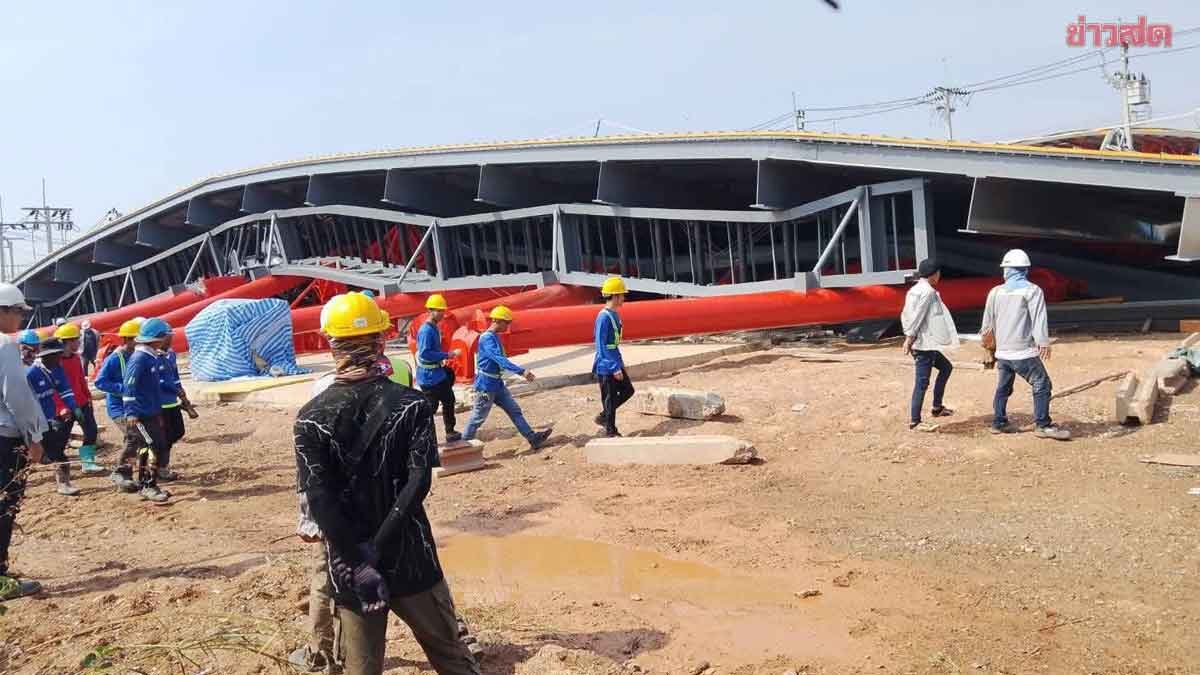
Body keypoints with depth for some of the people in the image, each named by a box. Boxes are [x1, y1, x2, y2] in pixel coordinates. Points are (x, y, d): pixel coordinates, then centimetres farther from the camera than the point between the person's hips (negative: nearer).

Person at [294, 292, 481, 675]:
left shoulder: (311, 418, -4)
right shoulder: (411, 404, -6)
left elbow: (320, 501, -13)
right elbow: (418, 483, -16)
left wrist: (360, 564, -13)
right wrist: (377, 548, -15)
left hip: (349, 569, 1)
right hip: (410, 561, -1)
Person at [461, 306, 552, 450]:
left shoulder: (495, 337, 9)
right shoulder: (487, 339, -22)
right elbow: (500, 360, -33)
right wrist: (522, 371, -38)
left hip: (497, 384, 10)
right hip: (486, 385, -10)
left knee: (514, 410, 8)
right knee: (478, 418, 1)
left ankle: (533, 438, 10)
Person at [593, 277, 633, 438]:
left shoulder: (615, 314, 8)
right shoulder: (604, 317, -21)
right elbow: (602, 346, -22)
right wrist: (615, 368, -22)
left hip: (615, 363, 9)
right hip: (606, 366, -9)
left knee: (627, 390, 14)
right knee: (610, 398, 1)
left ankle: (603, 417, 25)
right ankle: (611, 432, 14)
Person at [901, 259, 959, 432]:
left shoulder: (914, 290, 13)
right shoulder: (928, 291, -14)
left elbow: (905, 315, 12)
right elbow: (917, 316, -20)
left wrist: (908, 337, 9)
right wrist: (910, 339, -19)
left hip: (927, 344, 10)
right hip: (924, 344, -10)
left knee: (946, 367, 24)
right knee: (922, 382, -7)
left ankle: (937, 407, 28)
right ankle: (914, 421, -4)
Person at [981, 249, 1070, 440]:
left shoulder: (996, 292, 8)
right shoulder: (1032, 290, -7)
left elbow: (988, 321, 19)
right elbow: (1039, 318, -17)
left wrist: (987, 335, 38)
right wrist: (1043, 342, -22)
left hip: (1002, 351, 6)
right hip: (1023, 352, -6)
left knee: (1003, 387, 17)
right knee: (1041, 384, -1)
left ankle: (999, 422, 23)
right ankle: (1042, 425, -3)